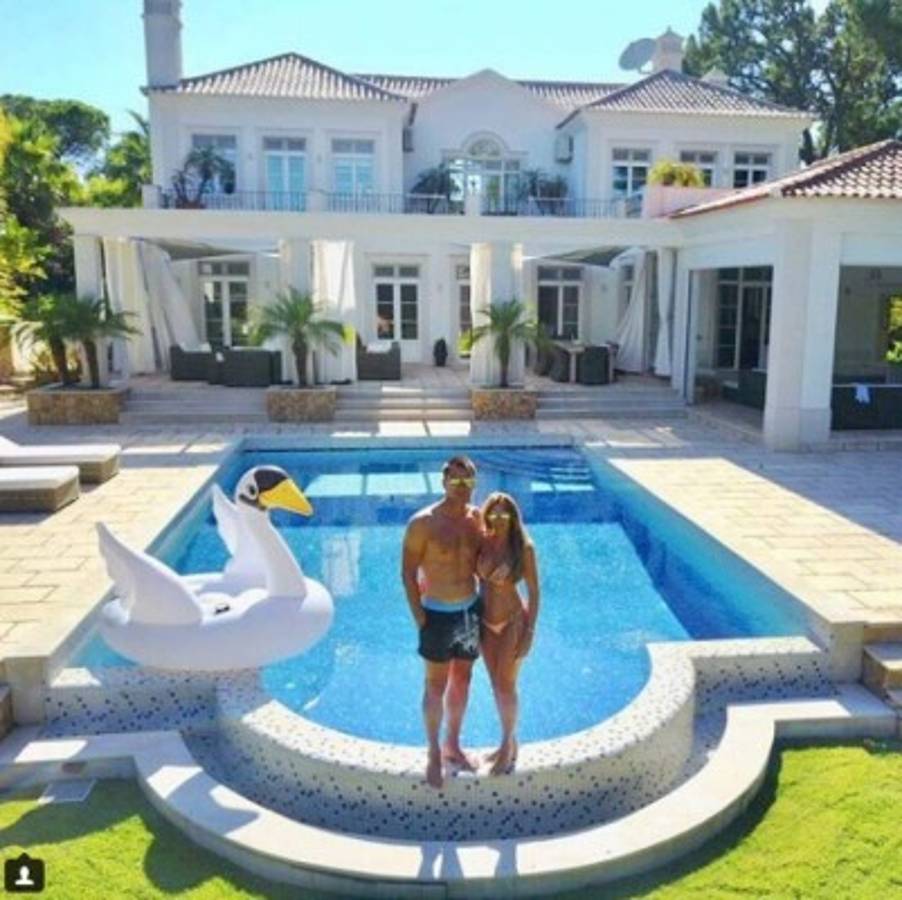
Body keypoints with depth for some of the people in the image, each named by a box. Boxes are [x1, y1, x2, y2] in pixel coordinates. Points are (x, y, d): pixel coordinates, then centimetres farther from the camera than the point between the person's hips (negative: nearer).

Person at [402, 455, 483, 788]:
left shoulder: (477, 518, -2)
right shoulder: (423, 523, -16)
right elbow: (408, 572, -11)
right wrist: (419, 617, -12)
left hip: (470, 611, 5)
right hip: (437, 614, -5)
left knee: (462, 680, 17)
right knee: (436, 686, 7)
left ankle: (453, 746, 36)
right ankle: (434, 754, 24)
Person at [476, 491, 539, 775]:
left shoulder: (523, 547, -18)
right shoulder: (482, 542, -7)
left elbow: (534, 592, -12)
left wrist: (530, 633, -13)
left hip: (512, 623, -5)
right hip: (486, 623, 5)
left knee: (506, 687, 6)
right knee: (497, 686, 17)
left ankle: (508, 746, 28)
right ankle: (510, 742, 36)